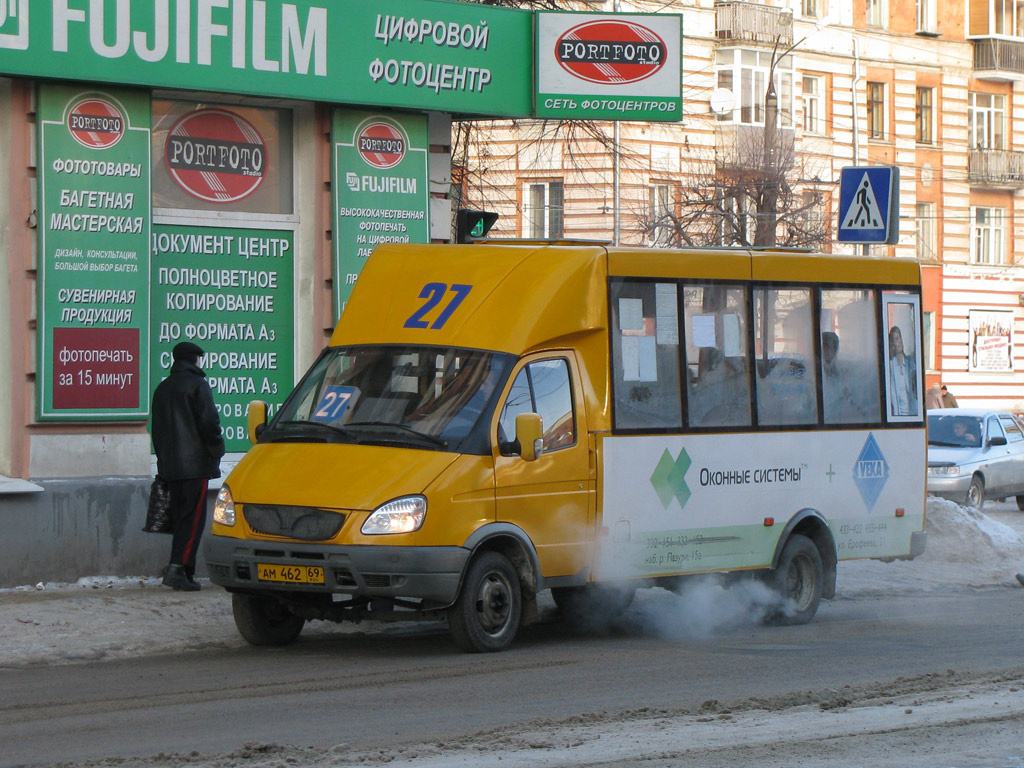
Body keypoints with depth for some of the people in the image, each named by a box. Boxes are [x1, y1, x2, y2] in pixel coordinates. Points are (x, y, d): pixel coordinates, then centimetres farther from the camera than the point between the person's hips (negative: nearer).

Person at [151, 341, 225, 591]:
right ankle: (177, 566, -20)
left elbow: (157, 429, 20)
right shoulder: (197, 385, -7)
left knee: (180, 516, 11)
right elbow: (209, 422, -13)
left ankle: (184, 571, 8)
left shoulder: (162, 388, 17)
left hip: (170, 465, 7)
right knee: (193, 517, -9)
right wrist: (217, 450, 1)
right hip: (195, 463, -7)